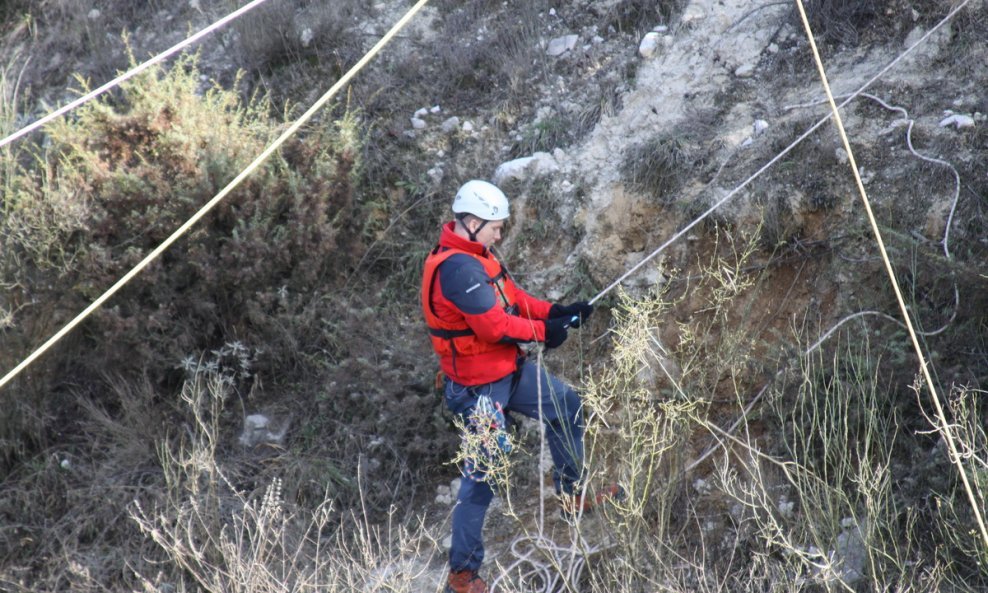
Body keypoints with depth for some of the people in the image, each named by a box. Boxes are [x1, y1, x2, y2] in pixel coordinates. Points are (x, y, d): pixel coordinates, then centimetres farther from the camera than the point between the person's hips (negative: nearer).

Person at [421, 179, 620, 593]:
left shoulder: (475, 256, 5)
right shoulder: (457, 267, -27)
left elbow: (513, 298, 8)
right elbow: (493, 324, -28)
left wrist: (556, 312, -5)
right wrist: (544, 331, -14)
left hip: (510, 370, 10)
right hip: (479, 387, -10)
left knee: (566, 406, 21)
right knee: (482, 475, -3)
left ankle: (571, 496, 37)